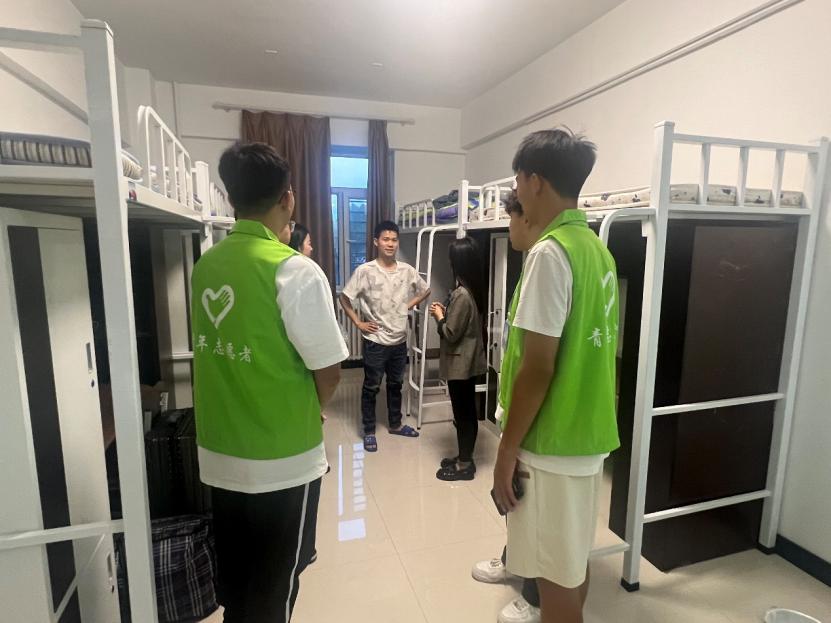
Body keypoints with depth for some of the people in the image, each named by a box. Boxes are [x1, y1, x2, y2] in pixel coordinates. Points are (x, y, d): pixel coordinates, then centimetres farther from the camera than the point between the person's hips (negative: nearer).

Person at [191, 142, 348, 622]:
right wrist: (310, 411, 3)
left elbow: (228, 347, 9)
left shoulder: (207, 264, 0)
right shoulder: (295, 270, -19)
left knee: (234, 575, 24)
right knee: (275, 584, 15)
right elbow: (328, 371, -17)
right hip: (281, 459, -6)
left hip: (220, 453, 6)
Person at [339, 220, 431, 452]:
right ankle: (369, 431, 24)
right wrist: (358, 323, -8)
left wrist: (409, 305, 4)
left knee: (396, 384, 18)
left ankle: (395, 425, 36)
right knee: (371, 387, 9)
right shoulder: (365, 271, -12)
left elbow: (425, 291, 16)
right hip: (375, 341, -4)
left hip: (399, 340, 4)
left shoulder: (407, 270, -1)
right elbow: (345, 298, -6)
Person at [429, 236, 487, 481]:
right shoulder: (474, 290, 7)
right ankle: (465, 458, 30)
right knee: (468, 411, 16)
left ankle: (464, 465, 16)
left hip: (460, 364, -9)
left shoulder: (461, 294, -22)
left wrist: (439, 317, -4)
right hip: (469, 361, 10)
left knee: (462, 413, 2)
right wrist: (446, 312, 10)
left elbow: (451, 333, -20)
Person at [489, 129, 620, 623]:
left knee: (557, 575, 10)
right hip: (589, 434, 9)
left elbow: (537, 367, -21)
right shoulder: (597, 249, 8)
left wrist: (507, 450, -14)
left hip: (553, 443, -9)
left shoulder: (550, 253, -20)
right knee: (573, 559, 25)